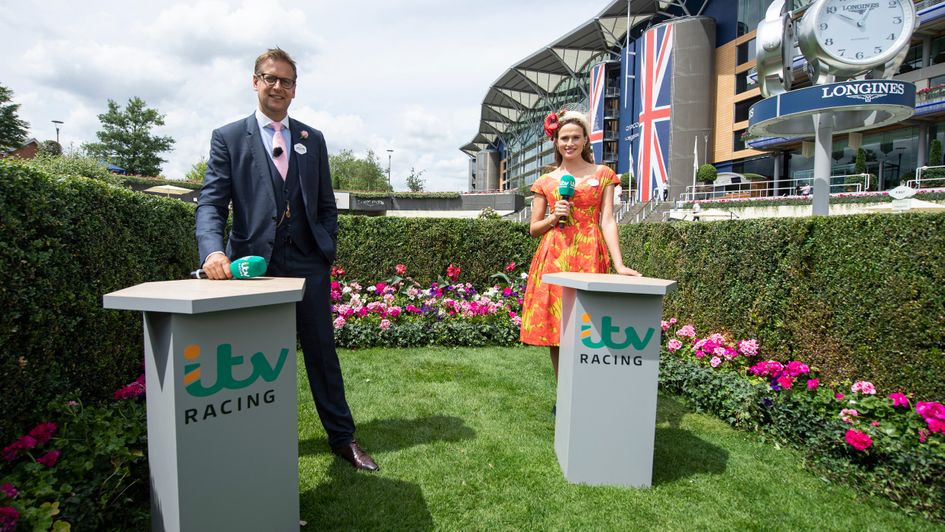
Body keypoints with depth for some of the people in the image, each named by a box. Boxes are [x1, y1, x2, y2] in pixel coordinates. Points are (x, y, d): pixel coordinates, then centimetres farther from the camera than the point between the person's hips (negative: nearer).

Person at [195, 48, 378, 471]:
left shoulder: (313, 139, 13)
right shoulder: (228, 137, 6)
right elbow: (211, 203, -4)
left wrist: (327, 253, 4)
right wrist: (213, 250, -22)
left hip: (307, 262, 2)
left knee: (322, 351, 7)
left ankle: (343, 437, 19)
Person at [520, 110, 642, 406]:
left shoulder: (602, 175, 7)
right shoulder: (546, 182, 12)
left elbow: (607, 221, -2)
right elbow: (534, 229, 14)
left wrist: (618, 263, -13)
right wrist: (553, 217, -7)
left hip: (589, 256, -2)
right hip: (553, 257, 2)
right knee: (555, 326, 3)